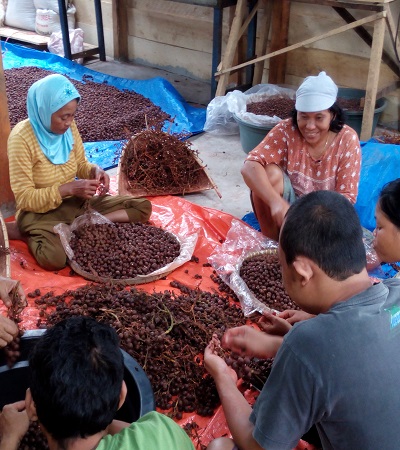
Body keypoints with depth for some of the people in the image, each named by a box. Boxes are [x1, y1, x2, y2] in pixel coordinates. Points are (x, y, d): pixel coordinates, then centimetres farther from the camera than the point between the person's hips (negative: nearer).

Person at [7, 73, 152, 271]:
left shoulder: (69, 127, -3)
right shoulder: (21, 138, -20)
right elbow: (25, 198, -20)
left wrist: (94, 170, -12)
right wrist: (68, 188, -29)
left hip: (75, 202, 7)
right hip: (40, 211, -7)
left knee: (143, 207, -5)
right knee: (54, 258, -39)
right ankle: (27, 233, -7)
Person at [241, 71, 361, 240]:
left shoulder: (347, 139, -15)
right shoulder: (286, 130, -16)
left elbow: (346, 196, -15)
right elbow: (250, 167, -29)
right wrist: (276, 202, -46)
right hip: (287, 209, 1)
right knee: (270, 173, -28)